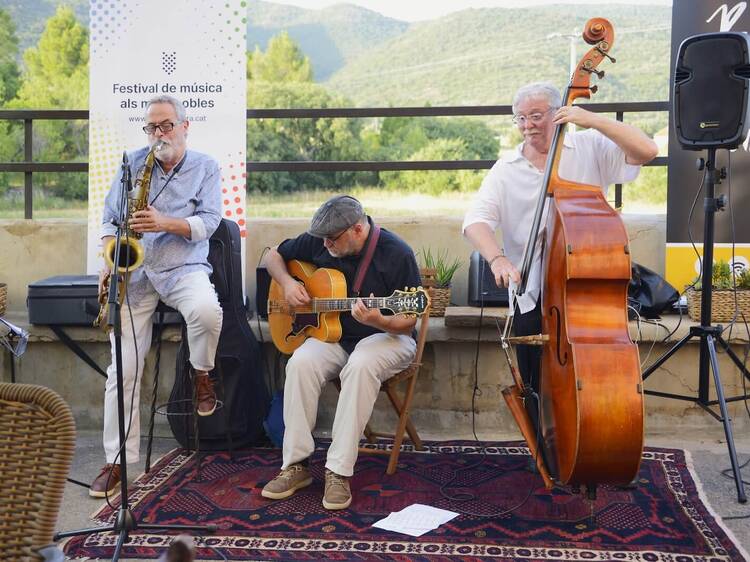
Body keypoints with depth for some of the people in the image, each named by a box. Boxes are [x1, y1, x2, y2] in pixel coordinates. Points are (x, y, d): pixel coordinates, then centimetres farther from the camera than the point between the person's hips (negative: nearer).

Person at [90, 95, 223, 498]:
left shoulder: (205, 168, 5)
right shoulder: (133, 163, 10)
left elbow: (208, 222, -5)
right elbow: (109, 219, 13)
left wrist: (164, 223, -21)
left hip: (183, 268, -2)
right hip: (134, 273, 2)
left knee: (206, 311, -37)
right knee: (124, 367, -6)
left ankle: (202, 373, -3)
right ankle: (117, 460, 3)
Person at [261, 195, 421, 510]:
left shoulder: (396, 254, -14)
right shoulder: (317, 242, -1)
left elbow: (408, 322, -13)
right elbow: (273, 256, 16)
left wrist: (378, 321, -34)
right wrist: (287, 283, -4)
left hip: (385, 337, -4)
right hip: (333, 336, 4)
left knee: (361, 364, -38)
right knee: (301, 362, -28)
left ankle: (339, 471, -31)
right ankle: (295, 465, -19)